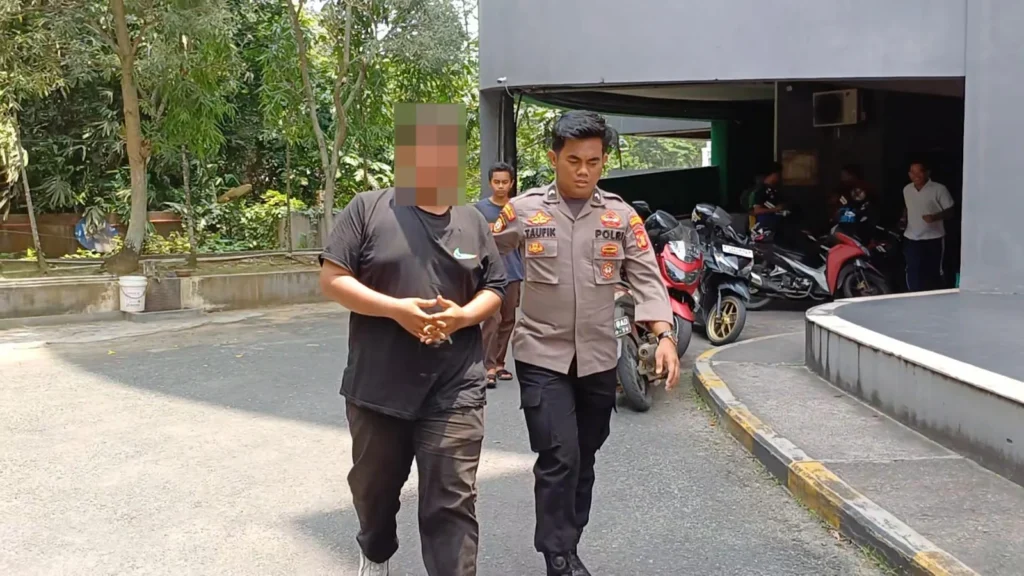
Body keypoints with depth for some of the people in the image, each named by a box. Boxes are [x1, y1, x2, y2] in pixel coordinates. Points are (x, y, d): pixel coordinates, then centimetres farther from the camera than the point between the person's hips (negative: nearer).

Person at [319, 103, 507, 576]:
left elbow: (495, 288, 12)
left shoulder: (472, 221, 9)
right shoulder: (368, 208, -2)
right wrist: (395, 309, -18)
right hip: (377, 384, 0)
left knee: (452, 501, -3)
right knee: (374, 486, 21)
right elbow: (332, 279, -6)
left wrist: (462, 316, -10)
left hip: (454, 389, 1)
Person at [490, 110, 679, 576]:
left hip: (599, 358, 3)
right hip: (542, 356, -3)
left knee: (584, 458, 14)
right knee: (559, 458, -9)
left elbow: (647, 278, -3)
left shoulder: (621, 215, 0)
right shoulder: (523, 210, -4)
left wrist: (665, 335, -16)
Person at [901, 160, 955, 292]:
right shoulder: (907, 189, 6)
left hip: (933, 239, -5)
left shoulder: (939, 189, -11)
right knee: (913, 274, 9)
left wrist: (935, 217, -25)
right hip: (911, 239, 5)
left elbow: (950, 211, -9)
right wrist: (904, 219, 5)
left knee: (932, 274, 3)